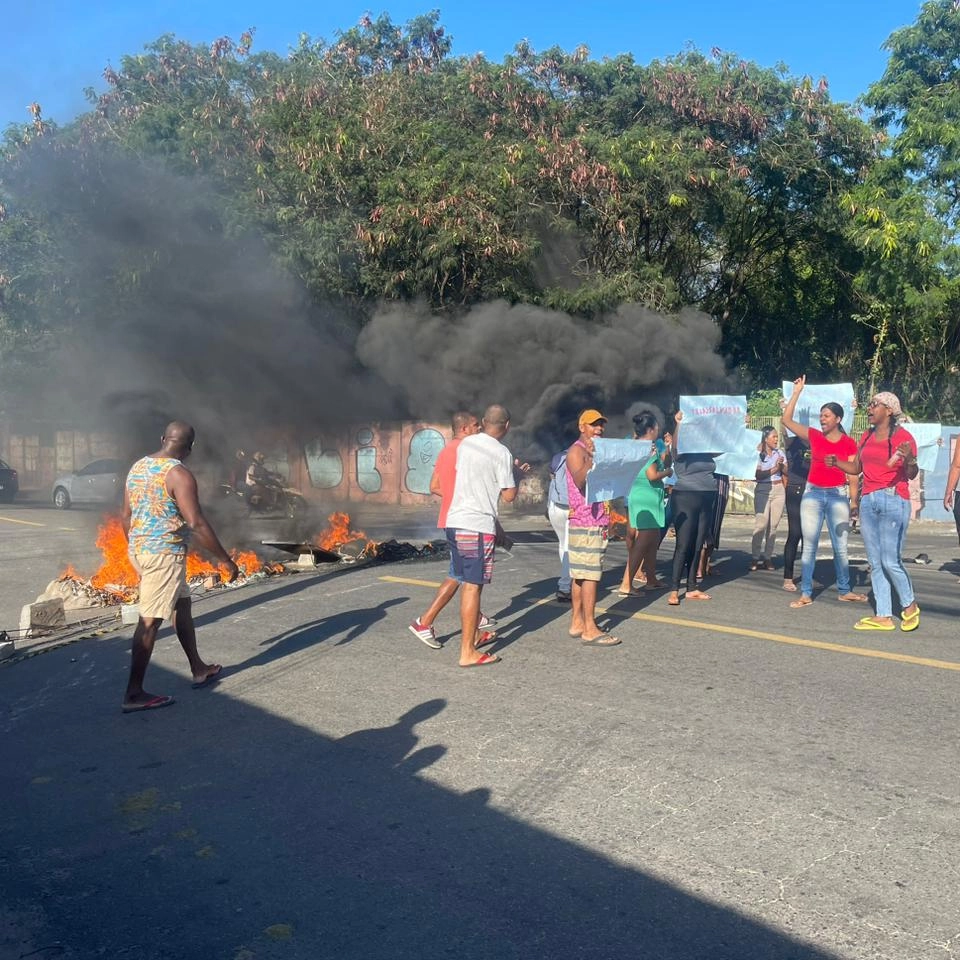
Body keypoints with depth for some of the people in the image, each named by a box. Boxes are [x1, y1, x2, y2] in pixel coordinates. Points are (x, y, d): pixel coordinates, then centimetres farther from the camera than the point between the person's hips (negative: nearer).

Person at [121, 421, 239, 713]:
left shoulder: (137, 467, 8)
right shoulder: (179, 474, -17)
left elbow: (126, 516, 13)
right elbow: (196, 524, -21)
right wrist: (225, 558, -14)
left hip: (140, 549, 9)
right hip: (164, 553, -9)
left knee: (182, 604, 20)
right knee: (149, 621, -4)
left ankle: (199, 669, 31)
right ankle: (134, 693, 1)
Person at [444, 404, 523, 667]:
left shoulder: (465, 444, 10)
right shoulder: (501, 453, -10)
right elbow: (509, 496, -7)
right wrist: (516, 474, 12)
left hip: (455, 521, 7)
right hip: (478, 525, -7)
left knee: (467, 582, 19)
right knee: (473, 586, -3)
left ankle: (472, 634, 34)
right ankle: (468, 652, 0)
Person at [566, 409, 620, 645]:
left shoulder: (598, 452, 21)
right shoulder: (576, 451, -8)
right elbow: (580, 481, -24)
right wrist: (591, 458, -36)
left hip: (598, 522, 9)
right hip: (585, 522, -9)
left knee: (580, 576, 10)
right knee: (589, 576, -10)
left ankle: (577, 623, 14)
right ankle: (590, 630, -10)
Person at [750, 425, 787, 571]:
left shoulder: (780, 453, 10)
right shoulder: (758, 454, -2)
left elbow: (786, 473, 16)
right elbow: (758, 474, -11)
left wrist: (782, 466, -2)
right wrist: (774, 469, -14)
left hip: (779, 490, 4)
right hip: (763, 490, -4)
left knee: (773, 525, 1)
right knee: (761, 524, -11)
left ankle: (768, 557, 6)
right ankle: (756, 558, -6)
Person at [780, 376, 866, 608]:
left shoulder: (849, 443, 0)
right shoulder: (814, 436, 3)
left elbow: (853, 474, -1)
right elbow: (786, 419, -2)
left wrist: (854, 501, -8)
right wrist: (797, 392, -2)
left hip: (837, 495, -1)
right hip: (812, 494, 1)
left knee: (840, 547, 6)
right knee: (809, 546, 2)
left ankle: (844, 591, 20)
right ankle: (806, 594, 5)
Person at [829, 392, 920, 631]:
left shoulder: (903, 436, -6)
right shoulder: (867, 437, 14)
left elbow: (911, 474, -9)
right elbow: (856, 468, 18)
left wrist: (909, 460, -30)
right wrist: (836, 462, 1)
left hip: (893, 501, -7)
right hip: (868, 501, 7)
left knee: (890, 561, -7)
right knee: (875, 562, 7)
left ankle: (910, 606, 17)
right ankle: (883, 616, 13)